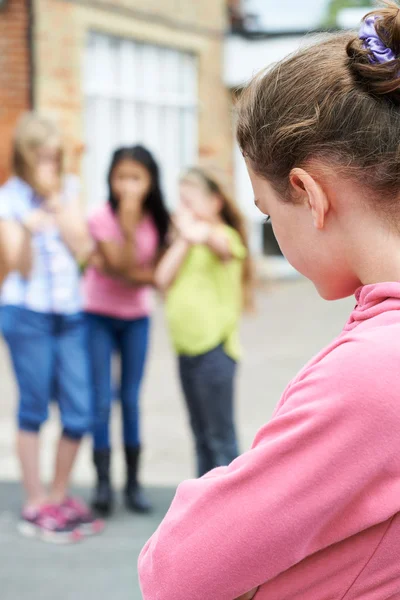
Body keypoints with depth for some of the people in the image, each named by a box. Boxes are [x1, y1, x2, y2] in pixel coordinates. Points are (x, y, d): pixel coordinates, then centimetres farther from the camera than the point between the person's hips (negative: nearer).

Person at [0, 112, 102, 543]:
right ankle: (35, 505, 10)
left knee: (79, 413, 5)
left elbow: (83, 247, -1)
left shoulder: (69, 189, 9)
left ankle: (59, 496, 22)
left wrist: (57, 204, -9)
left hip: (69, 313, 5)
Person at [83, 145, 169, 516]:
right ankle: (103, 482, 2)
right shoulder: (102, 217, -14)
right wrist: (128, 223, -30)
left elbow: (154, 273, -11)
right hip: (99, 315, -3)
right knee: (102, 399, -5)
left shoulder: (157, 220, -6)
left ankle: (133, 482, 12)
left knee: (131, 400, 6)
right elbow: (122, 264, -22)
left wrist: (113, 267, -22)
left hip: (137, 316, 3)